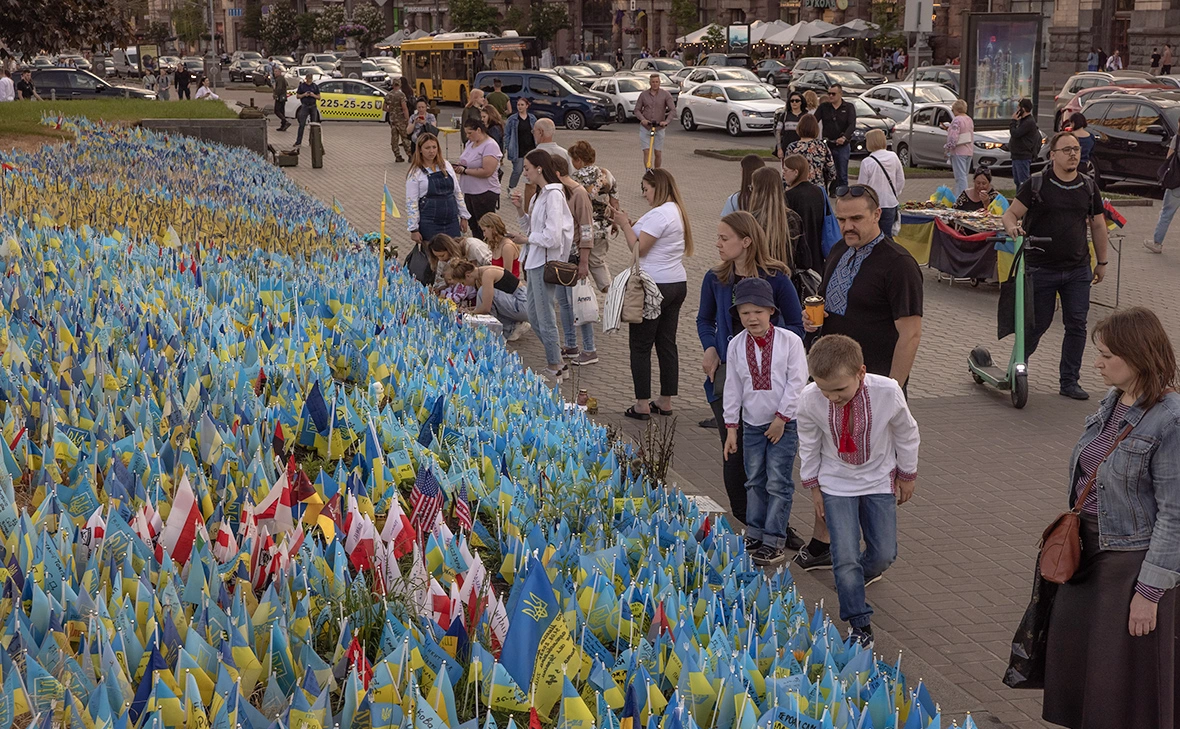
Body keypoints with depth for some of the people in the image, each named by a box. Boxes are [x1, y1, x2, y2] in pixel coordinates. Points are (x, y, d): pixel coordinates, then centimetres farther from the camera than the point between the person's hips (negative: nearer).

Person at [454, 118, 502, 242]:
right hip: (469, 192, 9)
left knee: (484, 230, -4)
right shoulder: (470, 143, 11)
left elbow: (487, 171, -25)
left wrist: (464, 170, -17)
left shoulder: (490, 146, -17)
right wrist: (459, 165, 0)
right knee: (473, 227, 15)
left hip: (485, 193, -9)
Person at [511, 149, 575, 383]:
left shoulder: (553, 195, -18)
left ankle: (554, 370, 9)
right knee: (534, 316, 16)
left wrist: (527, 238, -10)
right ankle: (558, 364, 25)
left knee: (545, 318, -2)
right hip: (535, 260, 10)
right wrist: (521, 210, 5)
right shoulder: (539, 194, 13)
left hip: (546, 261, -10)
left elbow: (552, 236, -24)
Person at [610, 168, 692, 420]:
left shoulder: (658, 214, -17)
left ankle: (642, 404, 0)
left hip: (654, 286, -10)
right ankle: (665, 401, 18)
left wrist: (625, 224, -6)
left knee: (640, 345, -2)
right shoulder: (677, 211, 14)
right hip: (677, 284, 10)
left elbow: (639, 248, -17)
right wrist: (629, 224, 9)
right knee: (667, 343, 12)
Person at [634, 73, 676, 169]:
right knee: (646, 152, -9)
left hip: (659, 128, -1)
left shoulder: (665, 95, -2)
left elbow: (672, 110, -9)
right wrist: (642, 119, -15)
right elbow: (637, 110, 6)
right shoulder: (643, 95, 4)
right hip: (645, 128, 1)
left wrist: (666, 121, -26)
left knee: (658, 153, 3)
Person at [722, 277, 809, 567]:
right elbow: (732, 387, 5)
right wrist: (731, 426, 4)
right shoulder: (736, 345, 0)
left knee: (778, 483, -5)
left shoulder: (789, 341, -10)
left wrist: (781, 418, -11)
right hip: (752, 423, 4)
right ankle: (754, 535, 24)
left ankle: (774, 541, 0)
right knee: (754, 481, 12)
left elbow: (797, 381, -10)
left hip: (784, 423, -4)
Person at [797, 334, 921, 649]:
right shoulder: (810, 399, -26)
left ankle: (859, 574, 40)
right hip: (836, 484, -1)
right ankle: (859, 625, 7)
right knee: (845, 557, -8)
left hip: (879, 480, 1)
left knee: (884, 554, 5)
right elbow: (809, 444, -6)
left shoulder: (887, 392, -28)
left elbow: (906, 433, -7)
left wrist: (907, 475, 5)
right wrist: (813, 486, 2)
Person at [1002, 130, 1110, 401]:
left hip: (1078, 270, 3)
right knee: (1037, 324, 3)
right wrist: (1013, 227, -28)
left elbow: (1098, 226, 16)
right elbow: (1011, 213, -4)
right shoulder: (1036, 185, -4)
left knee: (1077, 325, 2)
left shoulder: (1089, 187, 8)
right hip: (1041, 269, -3)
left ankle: (1070, 381, 12)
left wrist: (1101, 262, 18)